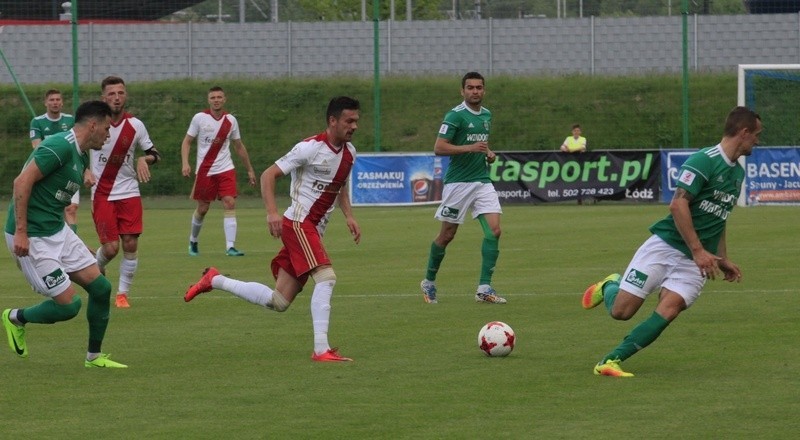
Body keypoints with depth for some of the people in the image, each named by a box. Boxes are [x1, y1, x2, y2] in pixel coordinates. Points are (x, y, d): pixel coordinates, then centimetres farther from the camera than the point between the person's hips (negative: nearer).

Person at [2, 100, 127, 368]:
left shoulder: (81, 157, 13)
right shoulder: (60, 147, -18)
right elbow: (22, 182, -23)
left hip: (58, 232, 10)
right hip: (31, 238, -10)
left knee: (100, 287, 4)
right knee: (68, 305, -9)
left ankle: (94, 356, 18)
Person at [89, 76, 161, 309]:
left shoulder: (135, 125, 0)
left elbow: (154, 153, 10)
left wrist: (144, 159, -13)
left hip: (129, 193, 2)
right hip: (102, 194, -2)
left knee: (130, 244, -5)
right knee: (110, 247, -8)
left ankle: (123, 293, 9)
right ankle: (97, 267, 27)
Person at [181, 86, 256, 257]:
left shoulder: (231, 120, 3)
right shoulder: (199, 118, -4)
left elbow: (239, 146, 14)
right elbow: (187, 142, 0)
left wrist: (249, 170, 17)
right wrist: (185, 163, -15)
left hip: (225, 169, 2)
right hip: (204, 171, -2)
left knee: (230, 204, -14)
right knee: (202, 209, 6)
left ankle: (230, 247, -18)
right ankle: (193, 241, 32)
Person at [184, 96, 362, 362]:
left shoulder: (349, 153, 11)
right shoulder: (310, 148, -13)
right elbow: (268, 176, -10)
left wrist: (349, 216, 13)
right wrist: (272, 212, -23)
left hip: (313, 232, 8)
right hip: (298, 223, -8)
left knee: (279, 302, 6)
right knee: (326, 277, -25)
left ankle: (214, 280, 22)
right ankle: (321, 349, -25)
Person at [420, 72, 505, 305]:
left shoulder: (486, 115, 12)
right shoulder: (455, 115, -11)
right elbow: (439, 147, -17)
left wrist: (488, 152, 8)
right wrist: (470, 148, -24)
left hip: (482, 181, 6)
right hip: (458, 182, -6)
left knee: (494, 230, -9)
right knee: (447, 235, 3)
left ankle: (484, 288, -8)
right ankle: (429, 282, 24)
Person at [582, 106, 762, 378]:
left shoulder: (738, 173, 16)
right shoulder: (704, 161, -12)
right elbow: (678, 205, -19)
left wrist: (723, 260, 23)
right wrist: (698, 250, -20)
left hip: (696, 260, 6)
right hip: (664, 246, -6)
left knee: (669, 309, -19)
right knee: (621, 310, -7)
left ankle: (611, 361, -18)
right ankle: (609, 286, 29)